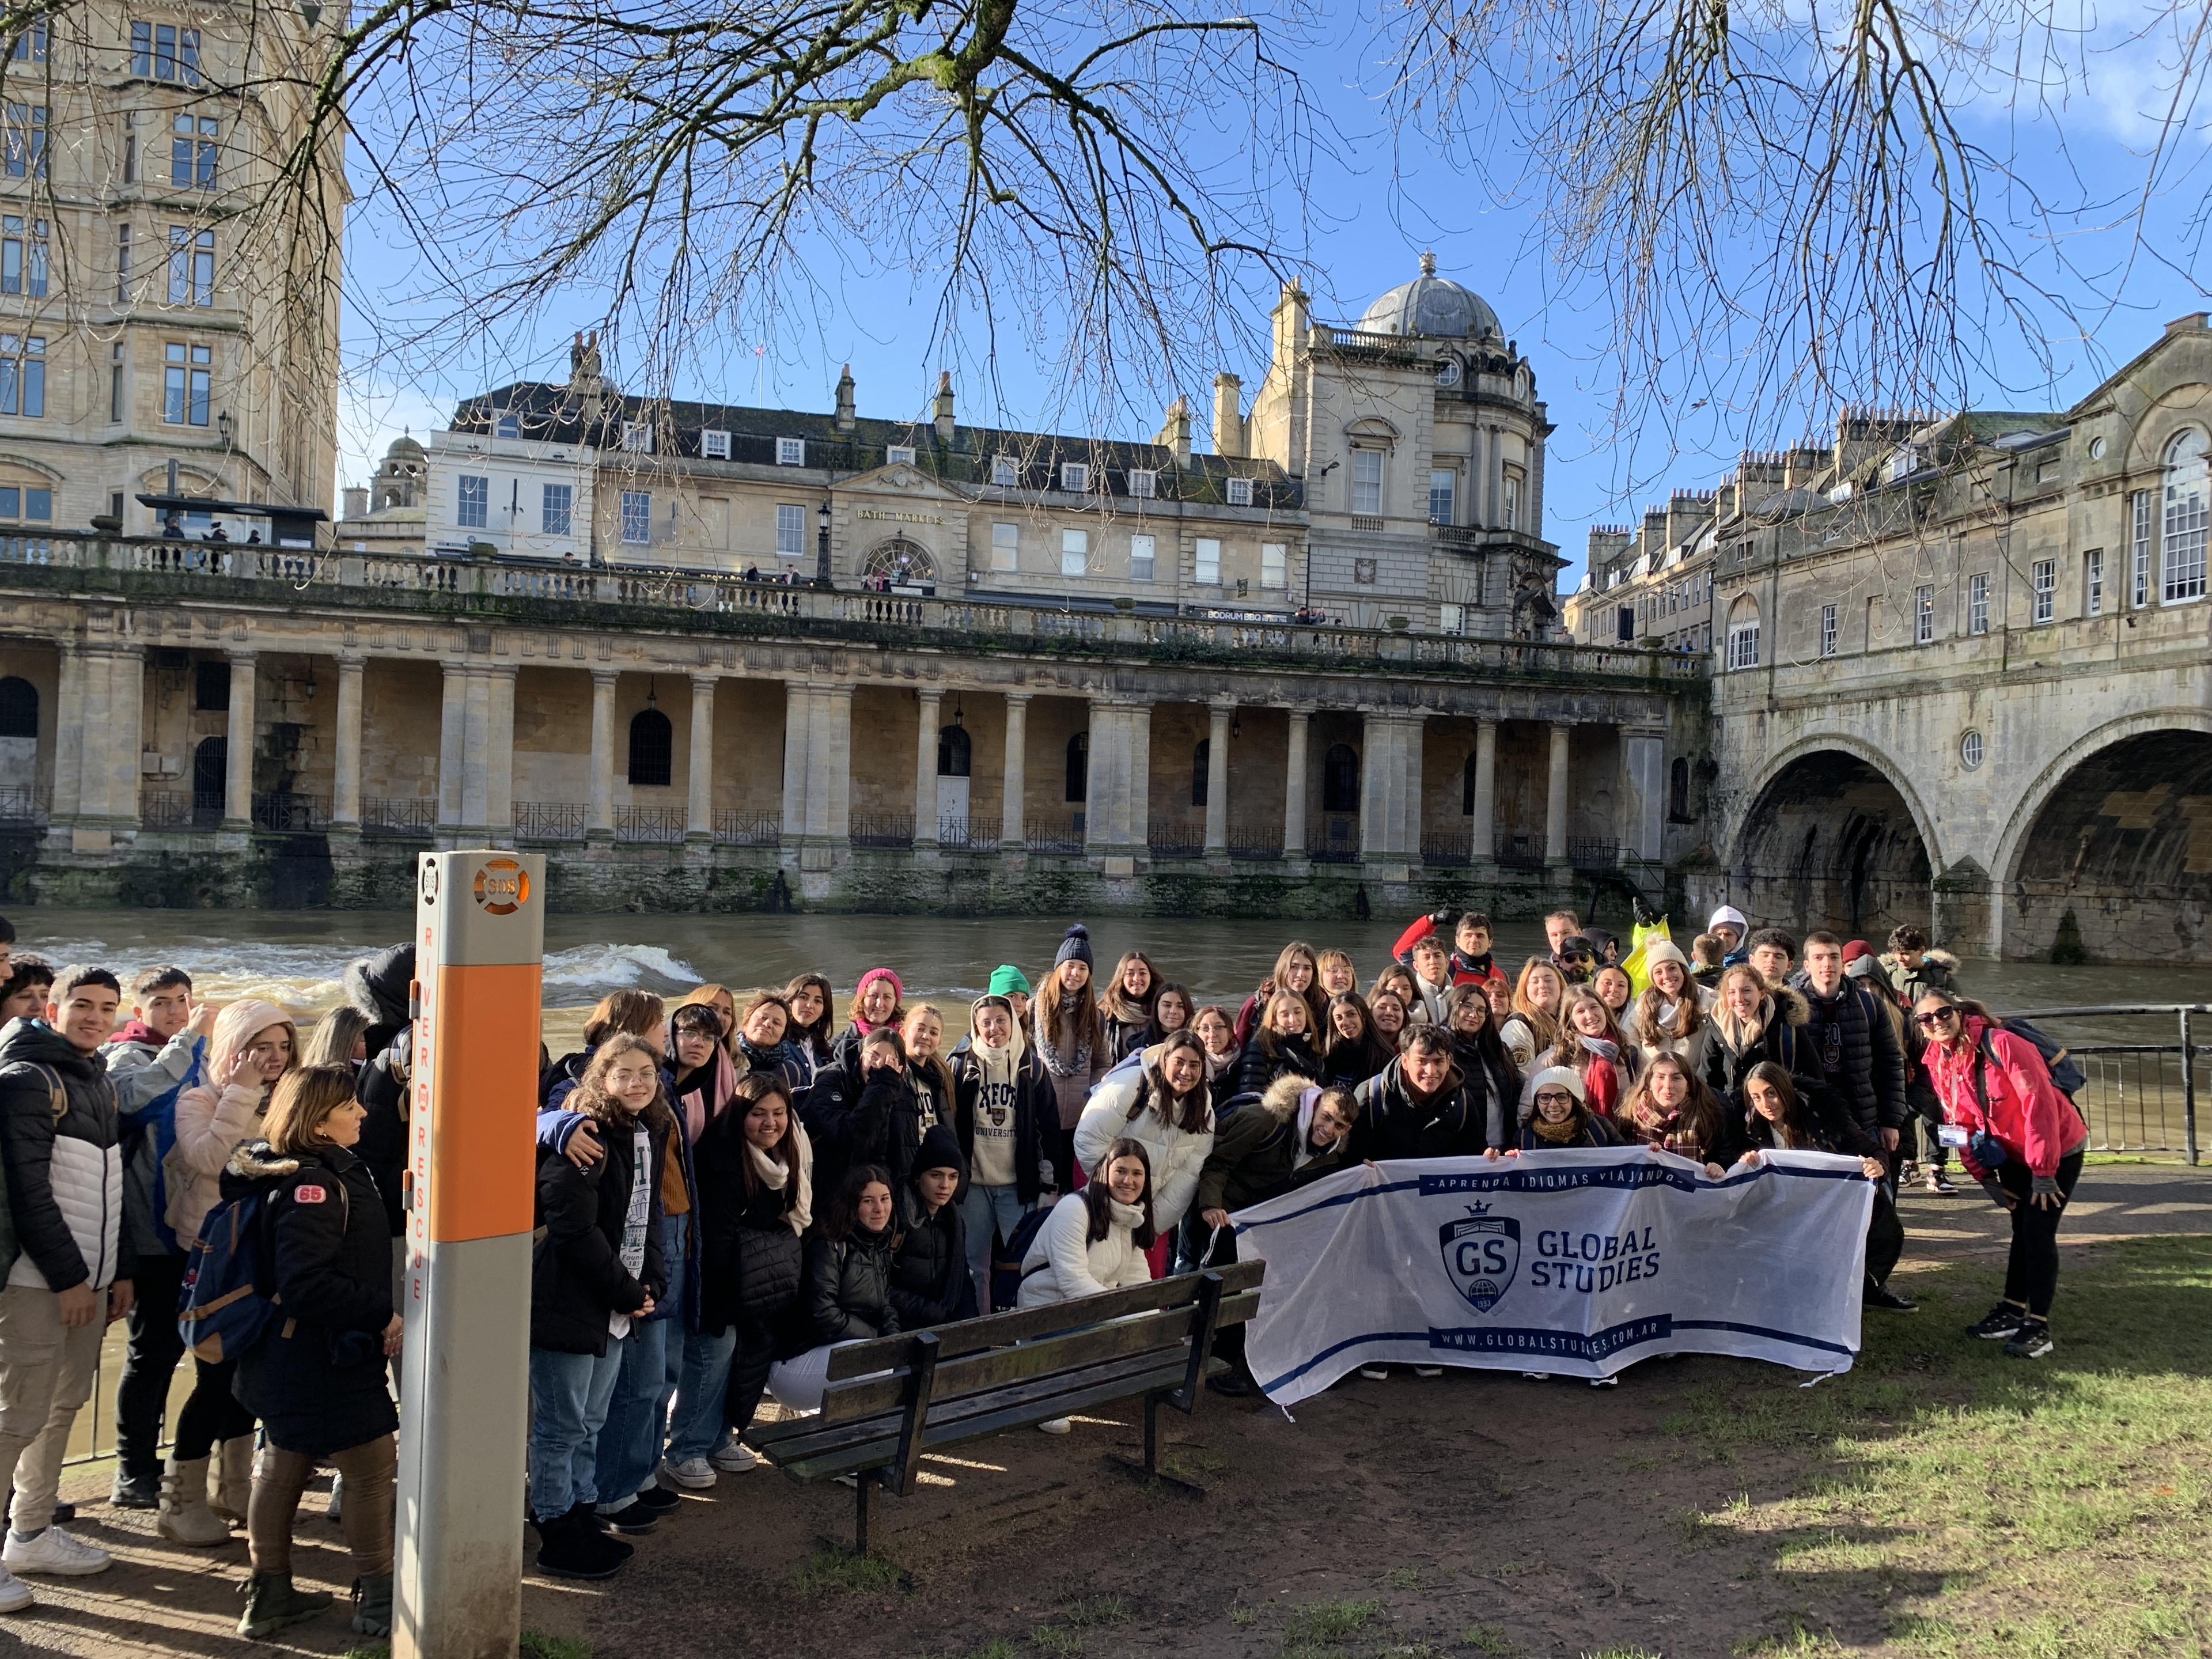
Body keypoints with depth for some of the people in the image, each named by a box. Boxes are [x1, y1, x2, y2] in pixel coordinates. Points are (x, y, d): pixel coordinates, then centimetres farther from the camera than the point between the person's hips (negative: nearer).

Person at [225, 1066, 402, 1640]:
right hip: (325, 1361, -10)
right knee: (373, 1466, 1)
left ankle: (270, 1594, 31)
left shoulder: (336, 1171, 6)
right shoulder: (312, 1188, -24)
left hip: (293, 1355, 10)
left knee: (284, 1463, 18)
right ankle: (376, 1600, 13)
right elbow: (305, 1285, -31)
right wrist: (381, 1316, -23)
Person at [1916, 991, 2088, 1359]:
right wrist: (1985, 1177, 0)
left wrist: (2043, 1171, -23)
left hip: (2058, 1149, -6)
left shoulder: (2002, 1044, -28)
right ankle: (2014, 1309, 25)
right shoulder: (1938, 1063, -7)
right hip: (2013, 1154, 7)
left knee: (2038, 1231, -10)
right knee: (2022, 1229, 15)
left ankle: (2039, 1326, -4)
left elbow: (2040, 1104, -27)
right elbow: (1960, 1122, 2)